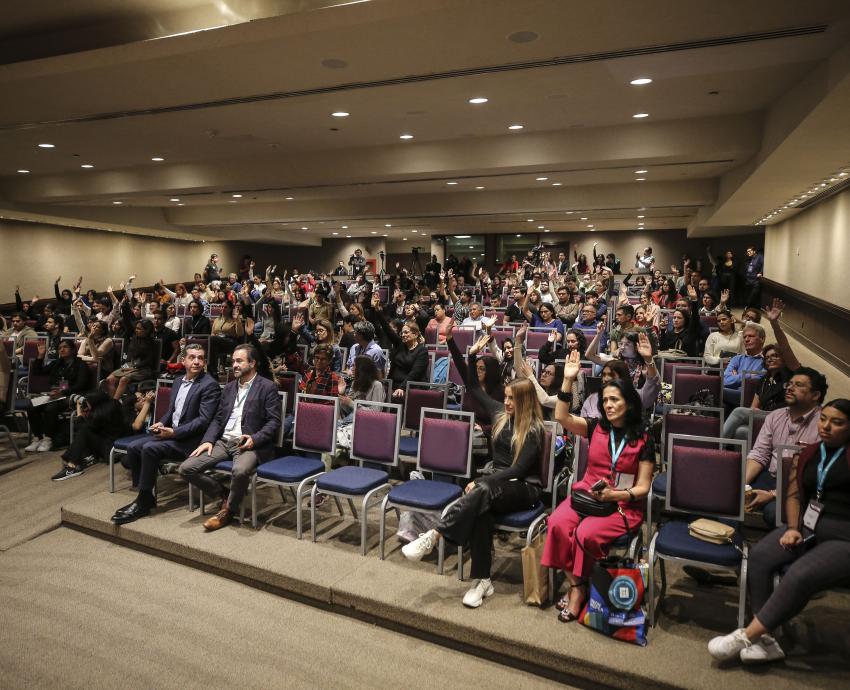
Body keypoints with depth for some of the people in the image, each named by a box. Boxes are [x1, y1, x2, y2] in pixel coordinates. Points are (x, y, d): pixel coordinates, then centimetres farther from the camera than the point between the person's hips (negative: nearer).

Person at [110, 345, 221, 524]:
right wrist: (161, 424, 1)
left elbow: (203, 420, -17)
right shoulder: (178, 381, 15)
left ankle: (143, 503, -13)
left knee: (149, 448, -25)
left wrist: (174, 432, -21)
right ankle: (146, 495, 2)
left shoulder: (210, 385, -11)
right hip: (170, 433, 8)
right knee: (133, 448, -8)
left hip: (189, 440, -8)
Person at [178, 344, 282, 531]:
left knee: (240, 471, -38)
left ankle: (228, 510, -8)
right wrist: (208, 440, 0)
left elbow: (274, 421, -7)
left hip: (249, 444, -6)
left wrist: (254, 439, -21)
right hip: (224, 442, 7)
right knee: (186, 469, -10)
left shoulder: (268, 387, -2)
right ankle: (225, 495, 8)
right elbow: (218, 419, 17)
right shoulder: (229, 388, 18)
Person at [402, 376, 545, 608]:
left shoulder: (534, 429, -11)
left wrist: (480, 482, -23)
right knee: (480, 509, -32)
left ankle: (433, 536, -39)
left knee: (483, 491, -38)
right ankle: (482, 580, -29)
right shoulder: (500, 413, 6)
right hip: (498, 483, 5)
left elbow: (518, 470, -17)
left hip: (524, 489, -5)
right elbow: (473, 388, 18)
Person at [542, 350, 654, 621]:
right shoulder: (596, 428, 7)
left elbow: (642, 487, 0)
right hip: (586, 495, 3)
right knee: (557, 523, -27)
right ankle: (576, 585, -12)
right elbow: (562, 417, -7)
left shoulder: (643, 439, 0)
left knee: (586, 534, -30)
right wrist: (568, 380, -13)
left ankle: (578, 588, -6)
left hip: (623, 505, -3)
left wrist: (615, 494, -19)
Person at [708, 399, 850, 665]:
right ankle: (765, 640, -18)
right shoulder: (808, 455, 15)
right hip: (807, 528, 5)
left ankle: (747, 636, -21)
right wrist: (793, 528, 0)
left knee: (800, 576, -29)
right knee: (758, 556, -20)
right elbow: (794, 495, 12)